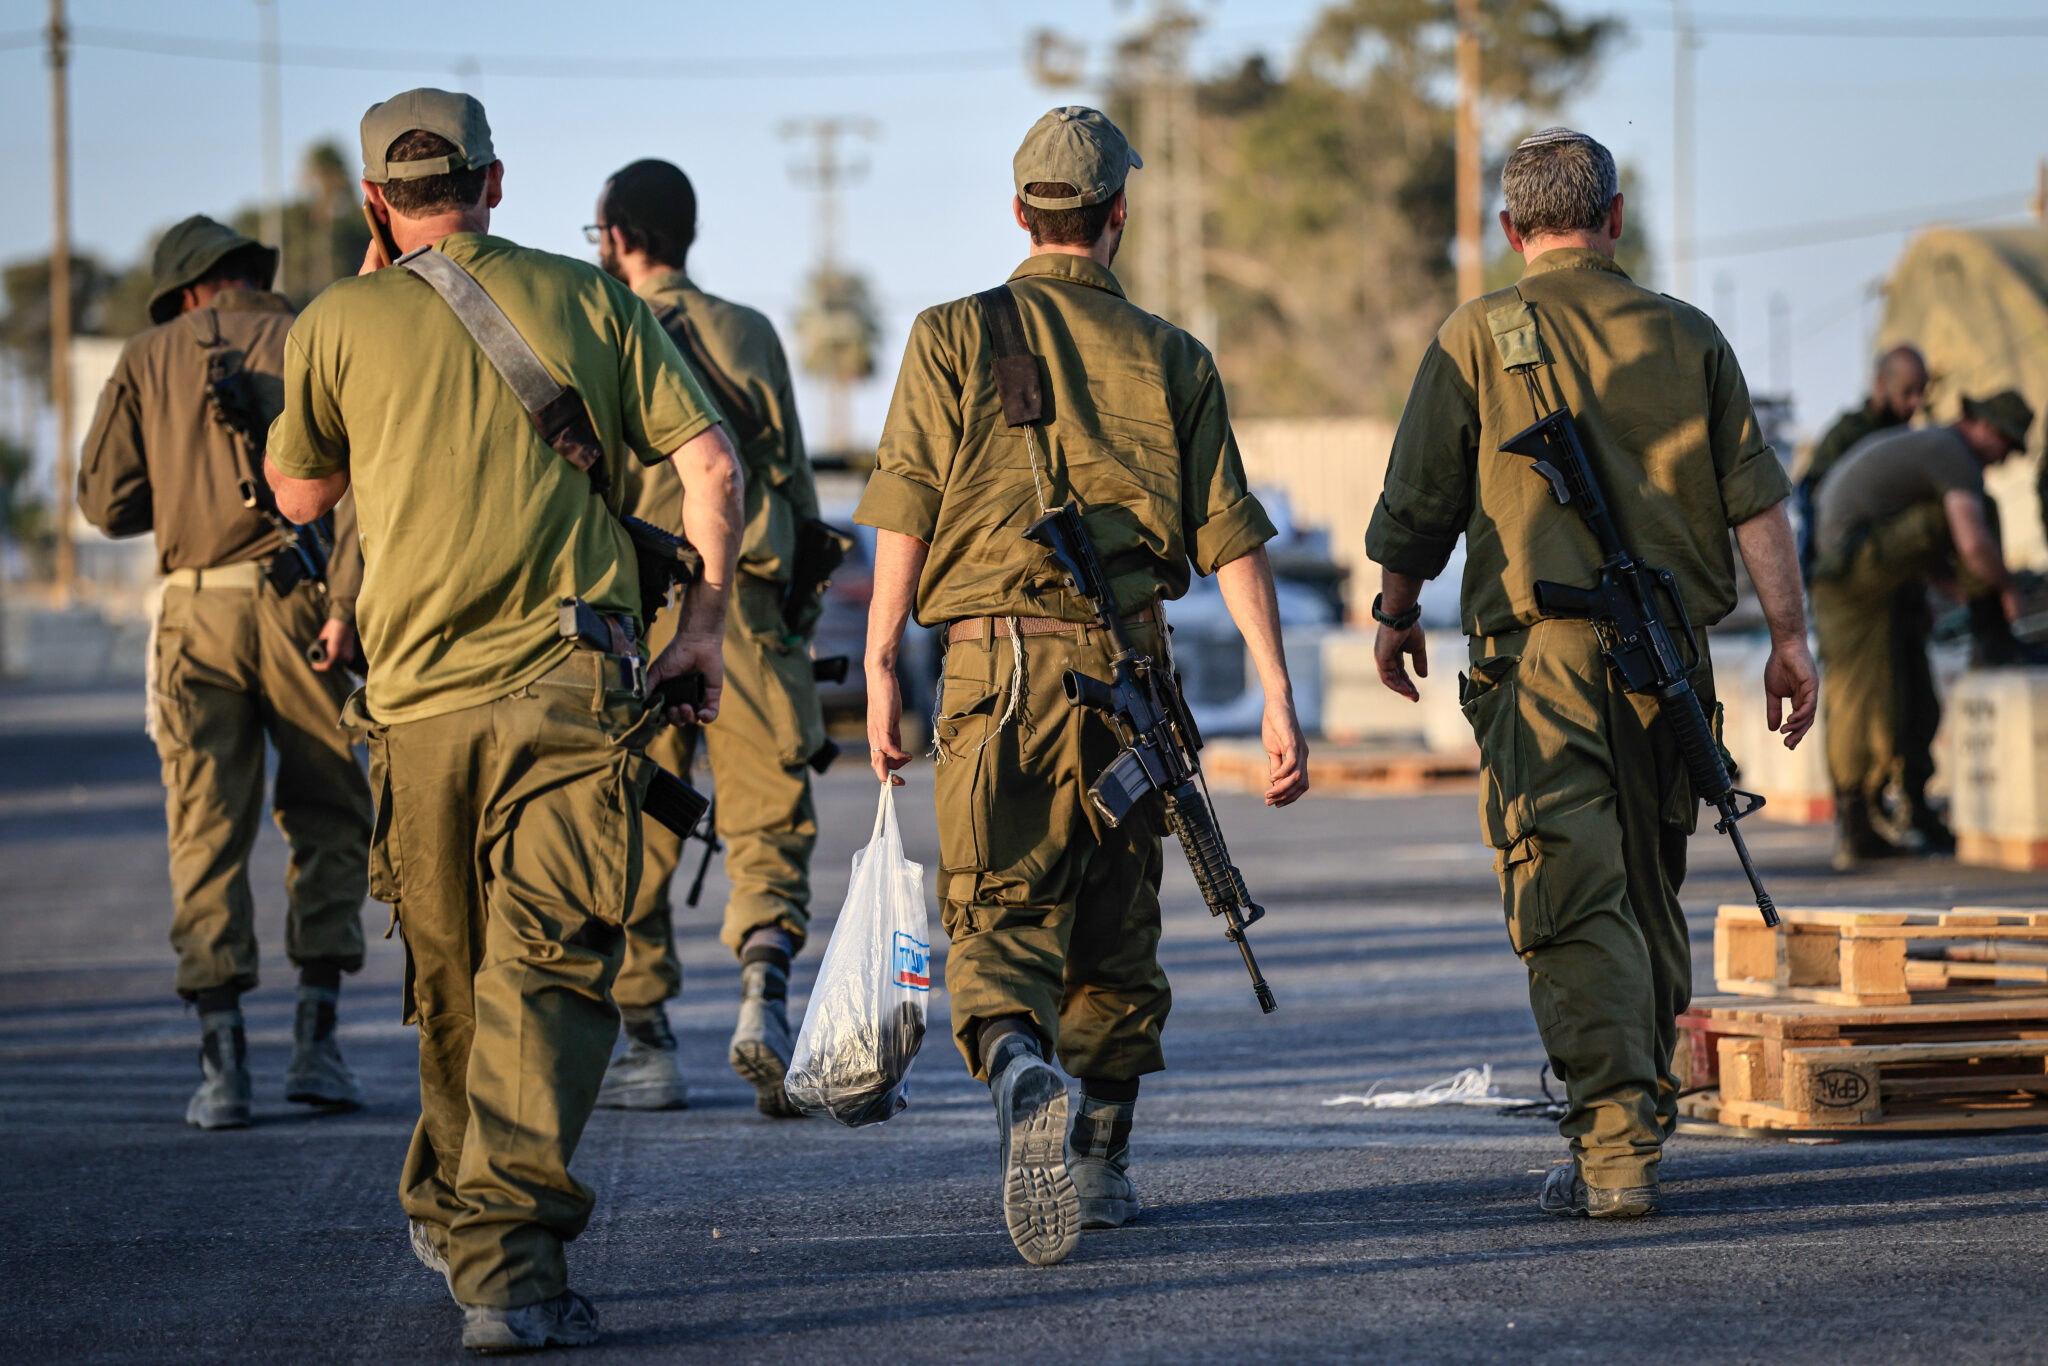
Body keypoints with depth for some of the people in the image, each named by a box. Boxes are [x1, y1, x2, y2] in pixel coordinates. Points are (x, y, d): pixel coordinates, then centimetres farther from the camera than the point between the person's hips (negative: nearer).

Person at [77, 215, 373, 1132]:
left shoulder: (151, 359, 10)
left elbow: (106, 501, 7)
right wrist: (348, 600, -14)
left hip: (197, 609, 1)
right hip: (299, 601, -1)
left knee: (207, 834, 4)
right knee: (327, 821, 12)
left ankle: (222, 1062, -4)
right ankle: (315, 1040, 1)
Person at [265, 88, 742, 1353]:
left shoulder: (340, 324, 7)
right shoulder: (588, 299, 8)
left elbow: (299, 495, 22)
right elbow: (710, 460, 2)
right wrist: (706, 623, 11)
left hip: (418, 696, 1)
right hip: (570, 681, -1)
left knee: (451, 978, 18)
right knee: (546, 968, -9)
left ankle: (453, 1215, 33)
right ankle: (508, 1259, -23)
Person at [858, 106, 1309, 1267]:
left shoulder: (954, 337, 3)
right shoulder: (1173, 359, 6)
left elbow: (905, 516, -2)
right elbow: (1230, 536, 2)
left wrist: (882, 668, 3)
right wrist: (1279, 698, 2)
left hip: (997, 657, -2)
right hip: (1129, 663, 2)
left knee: (1000, 916, -4)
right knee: (1117, 924, 16)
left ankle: (1022, 1074, -34)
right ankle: (1102, 1160, 23)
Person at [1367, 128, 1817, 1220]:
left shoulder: (1476, 339, 1)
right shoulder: (1687, 337, 8)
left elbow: (1416, 506, 3)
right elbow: (1755, 498, 3)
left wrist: (1395, 616, 19)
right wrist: (1789, 636, 5)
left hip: (1538, 650, -3)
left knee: (1573, 904, -8)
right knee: (1649, 895, 16)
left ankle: (1614, 1143, -18)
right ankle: (1638, 1124, 24)